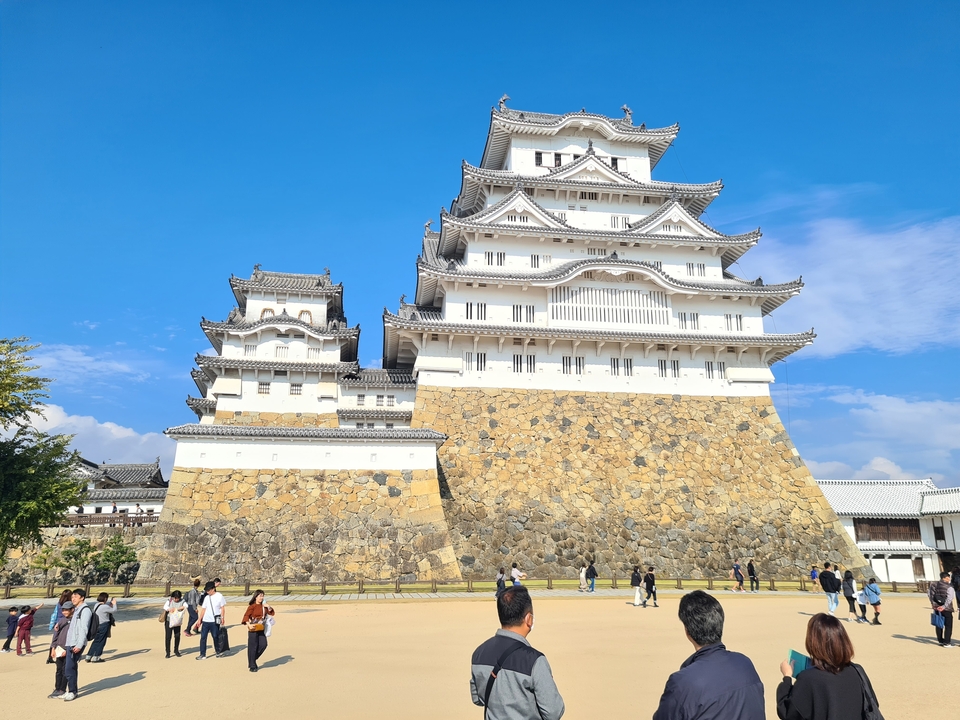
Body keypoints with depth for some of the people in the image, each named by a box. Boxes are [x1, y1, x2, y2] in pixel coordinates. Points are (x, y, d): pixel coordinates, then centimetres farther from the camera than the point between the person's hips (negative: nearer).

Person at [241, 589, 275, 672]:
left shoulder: (263, 606, 10)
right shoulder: (252, 606, -10)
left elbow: (271, 613, 15)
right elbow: (246, 616, -17)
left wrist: (269, 607, -3)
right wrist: (248, 624, -30)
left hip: (261, 629, 6)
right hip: (253, 629, -6)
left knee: (263, 645, 1)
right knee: (253, 647, 0)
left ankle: (252, 660, 21)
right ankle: (252, 666, 12)